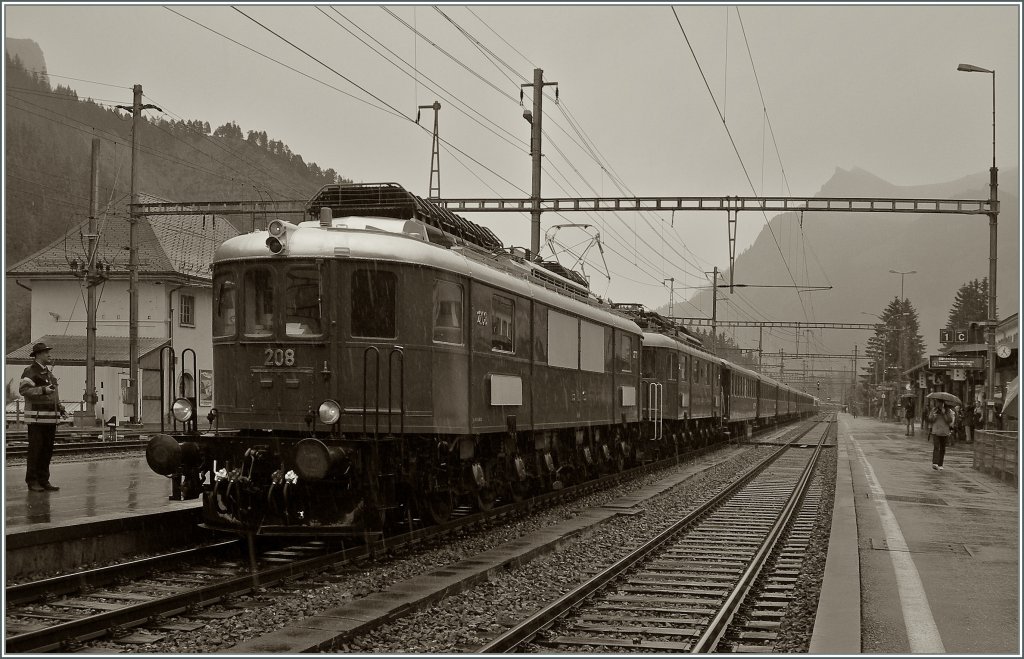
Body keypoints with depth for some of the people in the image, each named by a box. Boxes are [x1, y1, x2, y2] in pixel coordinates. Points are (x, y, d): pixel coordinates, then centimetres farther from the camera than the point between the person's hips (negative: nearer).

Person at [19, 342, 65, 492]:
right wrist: (43, 390, -24)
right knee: (35, 450, -4)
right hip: (37, 418, -8)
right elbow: (23, 389, -18)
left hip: (50, 417, 8)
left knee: (47, 450, 10)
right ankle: (32, 481, 3)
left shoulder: (48, 372, 20)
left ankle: (44, 480, 17)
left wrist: (60, 408, 18)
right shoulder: (30, 371, -6)